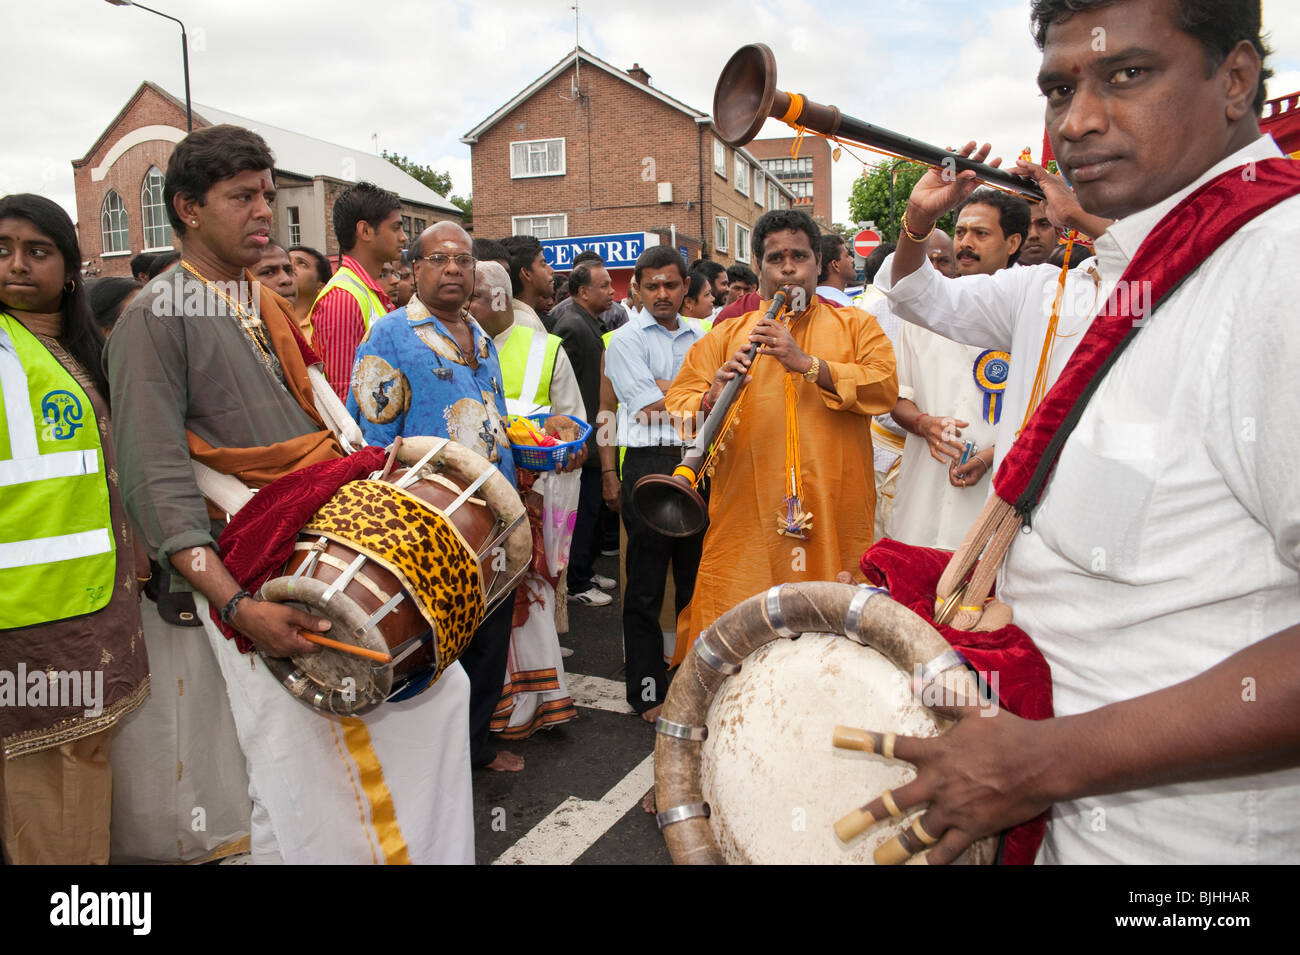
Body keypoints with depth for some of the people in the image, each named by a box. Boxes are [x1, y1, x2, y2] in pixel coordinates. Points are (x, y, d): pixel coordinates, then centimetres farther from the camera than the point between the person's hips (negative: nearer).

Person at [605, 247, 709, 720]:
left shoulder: (702, 335, 16)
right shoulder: (626, 339, 1)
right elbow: (649, 408, -10)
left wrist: (662, 388, -6)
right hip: (650, 464, -4)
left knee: (698, 578, 12)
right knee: (646, 587, 3)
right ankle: (648, 691, 14)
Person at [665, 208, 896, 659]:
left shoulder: (856, 325, 14)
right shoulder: (728, 335, 15)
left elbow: (885, 388, -3)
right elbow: (677, 401, 6)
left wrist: (808, 364, -14)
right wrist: (711, 399, -16)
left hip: (837, 520, 0)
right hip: (746, 524, 0)